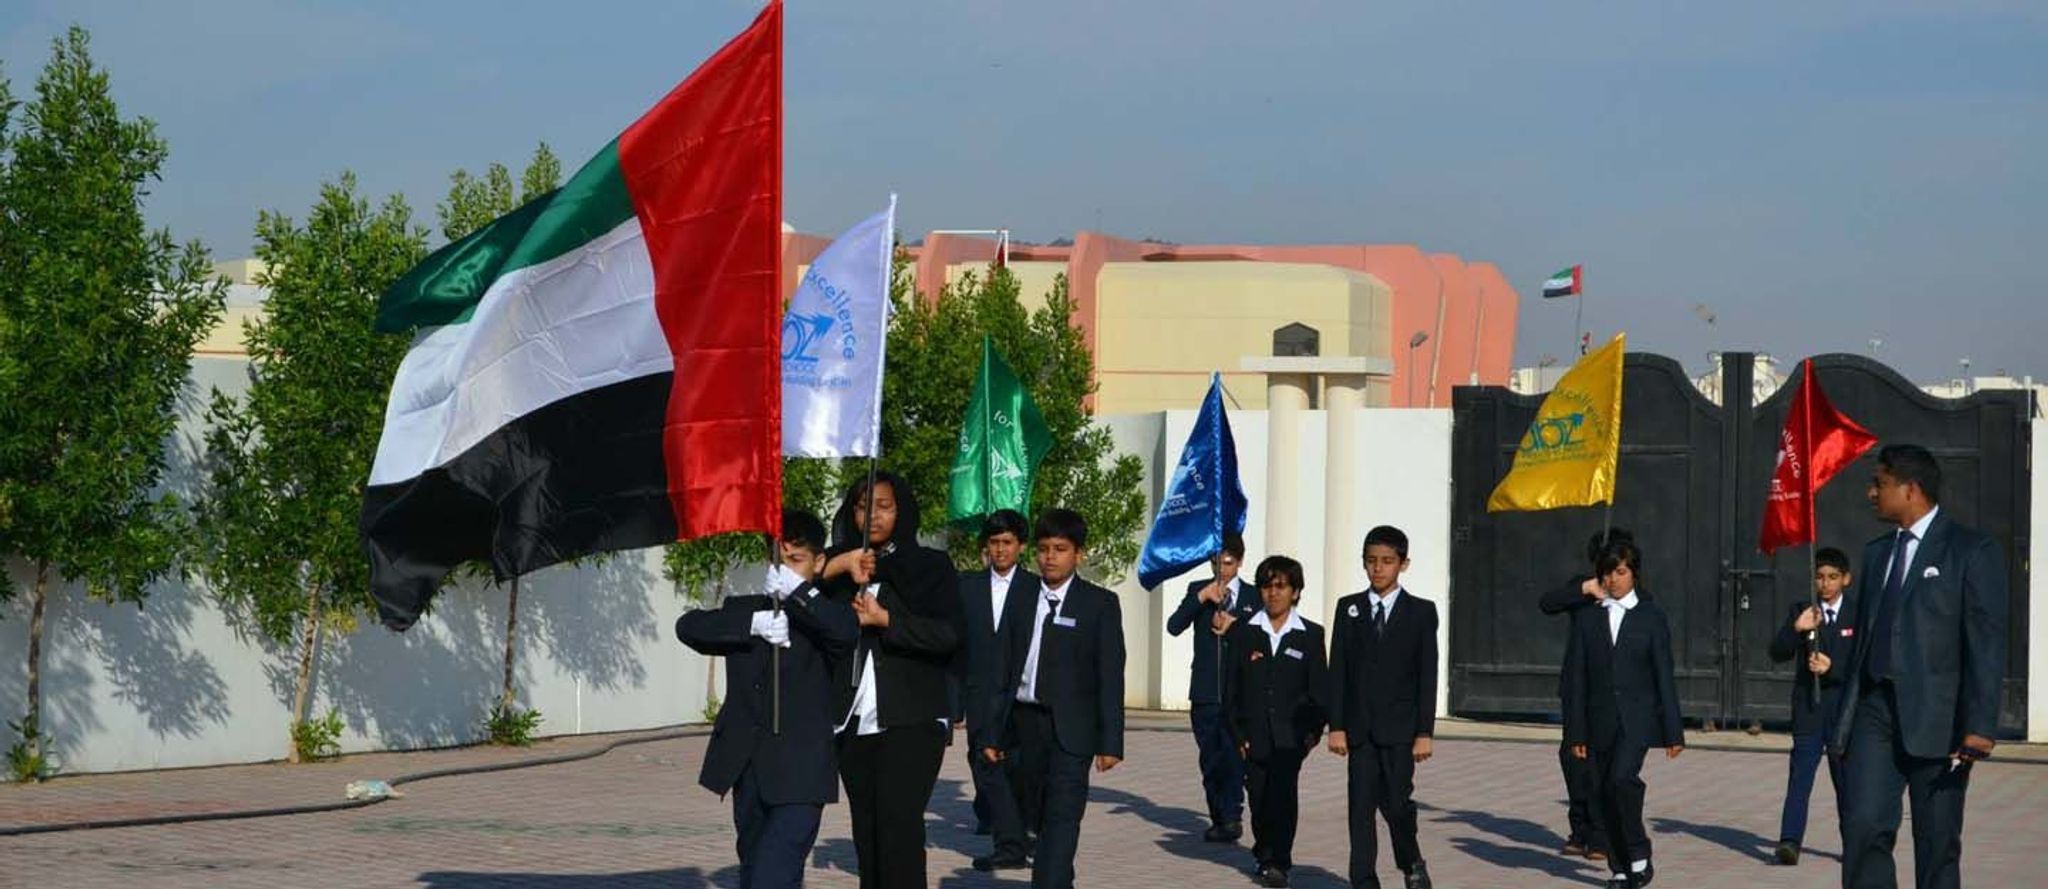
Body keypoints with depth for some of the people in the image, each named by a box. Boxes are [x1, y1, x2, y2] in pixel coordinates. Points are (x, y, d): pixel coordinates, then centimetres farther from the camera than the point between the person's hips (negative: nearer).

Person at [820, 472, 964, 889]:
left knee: (899, 824, -14)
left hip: (911, 721, -4)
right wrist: (837, 567, -14)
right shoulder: (839, 565, 16)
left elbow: (949, 635, -3)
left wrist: (884, 620, -10)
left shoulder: (930, 565, 7)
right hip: (855, 724, 4)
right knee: (866, 833, 5)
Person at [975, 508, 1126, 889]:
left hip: (1069, 728, -4)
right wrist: (991, 731, 6)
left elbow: (1110, 676, -2)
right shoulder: (1021, 600, 11)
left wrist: (1110, 741, -8)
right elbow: (1005, 668, 11)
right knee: (1032, 815, 10)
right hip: (1023, 723, 4)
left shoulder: (1099, 604, 1)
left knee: (1061, 817, -12)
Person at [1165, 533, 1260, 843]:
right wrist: (1202, 598, -15)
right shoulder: (1198, 591, 10)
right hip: (1205, 691, 2)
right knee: (1210, 758, 5)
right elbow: (1174, 627, -4)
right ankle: (1219, 819, 13)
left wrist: (1234, 626, -10)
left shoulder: (1253, 598, 8)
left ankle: (1232, 817, -12)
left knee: (1234, 756, -13)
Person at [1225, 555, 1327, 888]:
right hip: (1255, 735, 2)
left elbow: (1320, 687, 6)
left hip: (1291, 735, -2)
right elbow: (1232, 688, 7)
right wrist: (1237, 732, 1)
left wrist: (1314, 729, -4)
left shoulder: (1311, 635, 5)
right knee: (1259, 798, 8)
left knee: (1283, 789, -19)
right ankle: (1264, 854, 29)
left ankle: (1278, 861, -18)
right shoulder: (1244, 633, 7)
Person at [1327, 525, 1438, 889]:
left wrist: (1424, 732, -6)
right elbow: (1337, 671, 6)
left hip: (1400, 727, -2)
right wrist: (1336, 725, -2)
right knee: (1361, 805, -1)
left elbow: (1428, 676, 0)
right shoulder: (1349, 609, 8)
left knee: (1396, 802, -7)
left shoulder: (1421, 612, 3)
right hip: (1359, 727, 2)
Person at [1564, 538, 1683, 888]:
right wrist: (1576, 731, 2)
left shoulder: (1651, 617, 3)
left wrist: (1673, 731, 0)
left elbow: (1664, 676, 3)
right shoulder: (1587, 618, 8)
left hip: (1638, 718, -3)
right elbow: (1575, 677, 7)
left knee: (1622, 777, -24)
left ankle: (1640, 855, -9)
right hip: (1601, 721, 3)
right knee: (1606, 794, 4)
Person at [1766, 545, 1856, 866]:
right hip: (1809, 707, 0)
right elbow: (1778, 653, -2)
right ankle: (1790, 842, -19)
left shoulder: (1858, 616, 3)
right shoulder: (1801, 611, 6)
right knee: (1800, 775, -11)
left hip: (1845, 709, 0)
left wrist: (1833, 667, -17)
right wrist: (1796, 629, -19)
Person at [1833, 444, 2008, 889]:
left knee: (1938, 844, 1)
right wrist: (1846, 717, 15)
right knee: (1863, 826, -9)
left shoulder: (1972, 551, -3)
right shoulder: (1877, 552, 18)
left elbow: (1987, 643, -10)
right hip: (1876, 708, 5)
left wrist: (1980, 725, -18)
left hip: (1936, 715, -5)